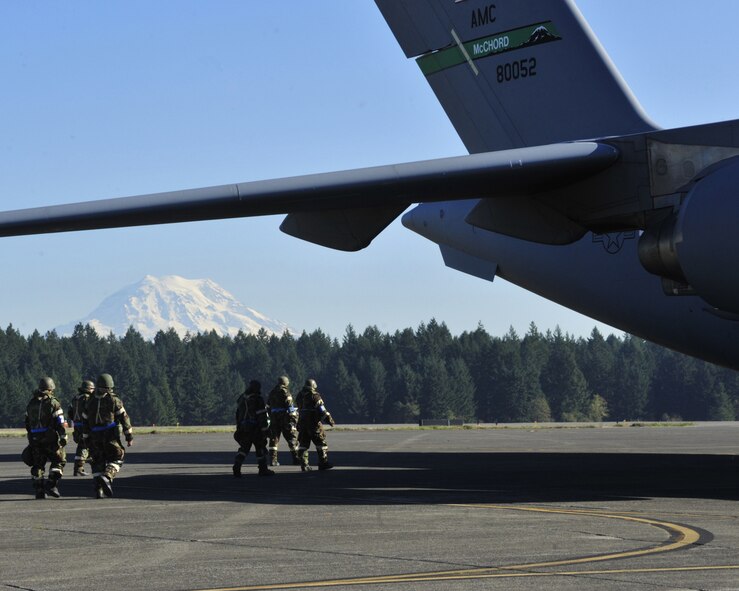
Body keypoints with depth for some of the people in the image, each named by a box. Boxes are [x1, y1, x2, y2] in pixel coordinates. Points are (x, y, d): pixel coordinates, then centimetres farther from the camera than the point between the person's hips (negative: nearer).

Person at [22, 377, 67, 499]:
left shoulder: (31, 403, 12)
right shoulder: (53, 403, -7)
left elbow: (27, 423, 17)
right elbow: (59, 422, -12)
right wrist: (63, 437, -7)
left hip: (34, 438, 5)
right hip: (50, 438, -5)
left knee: (37, 465, 10)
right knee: (59, 460, 6)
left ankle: (39, 490, 7)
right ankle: (51, 484, -7)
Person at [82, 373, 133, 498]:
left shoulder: (90, 401, 10)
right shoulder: (114, 400, -2)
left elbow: (85, 421, 13)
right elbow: (124, 418, -4)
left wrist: (86, 439, 20)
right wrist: (129, 437, -1)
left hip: (95, 437, 4)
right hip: (111, 436, -4)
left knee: (98, 462, 10)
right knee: (116, 460, 5)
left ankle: (98, 489, 3)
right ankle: (106, 478, -21)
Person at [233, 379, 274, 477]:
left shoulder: (242, 398, 7)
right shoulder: (258, 400, -14)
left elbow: (238, 413, 14)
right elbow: (263, 416, -14)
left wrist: (239, 426, 21)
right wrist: (265, 429, -8)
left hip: (243, 428, 5)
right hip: (255, 429, -5)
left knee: (244, 448, 9)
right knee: (260, 448, 8)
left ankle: (236, 466, -8)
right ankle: (263, 470, 15)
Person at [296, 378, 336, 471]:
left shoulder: (300, 396, 11)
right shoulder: (315, 395, -10)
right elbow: (322, 410, -14)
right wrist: (330, 419, -8)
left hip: (302, 422, 6)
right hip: (313, 423, -6)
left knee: (303, 444, 10)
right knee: (321, 442, 3)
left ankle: (304, 465, 7)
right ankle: (323, 463, 2)